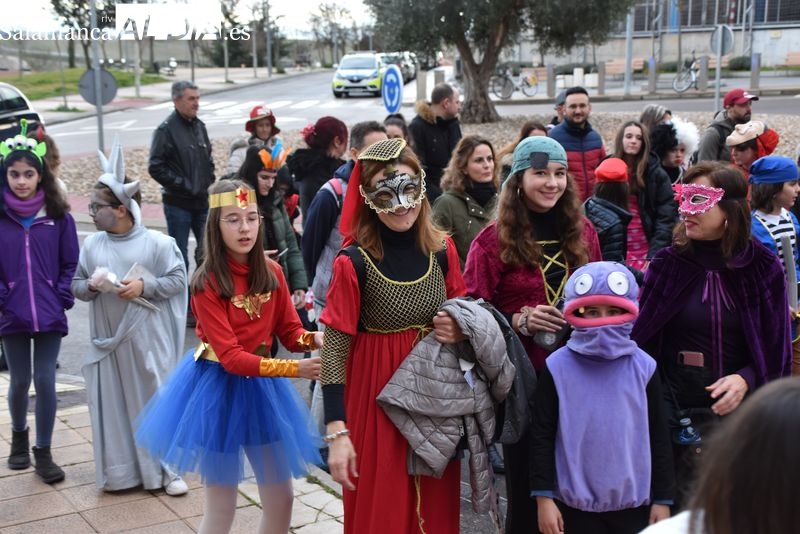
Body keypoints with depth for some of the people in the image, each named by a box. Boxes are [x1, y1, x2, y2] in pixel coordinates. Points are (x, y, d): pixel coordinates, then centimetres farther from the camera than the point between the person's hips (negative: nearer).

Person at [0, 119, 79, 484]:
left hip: (50, 314, 0)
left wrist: (63, 298, -6)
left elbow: (71, 263, 2)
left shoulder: (58, 217, -2)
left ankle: (44, 452, 15)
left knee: (45, 380, 1)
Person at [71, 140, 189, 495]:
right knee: (113, 404, 8)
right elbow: (76, 286, 8)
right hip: (107, 340, 4)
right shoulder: (92, 244, 3)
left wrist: (144, 286, -17)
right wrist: (90, 285, -14)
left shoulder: (156, 242, -8)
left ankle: (166, 468, 18)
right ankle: (120, 471, 22)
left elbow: (178, 279, -5)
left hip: (147, 339, -3)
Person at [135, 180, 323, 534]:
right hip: (217, 386, -5)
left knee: (281, 500, 11)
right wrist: (295, 369, -31)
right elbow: (231, 357, -23)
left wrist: (315, 340, -22)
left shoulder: (271, 272, -3)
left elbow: (290, 332, 2)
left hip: (261, 386, 5)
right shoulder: (207, 283, -19)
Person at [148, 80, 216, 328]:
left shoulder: (199, 126, 10)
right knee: (180, 256, 2)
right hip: (178, 204, -7)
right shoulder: (166, 130, -12)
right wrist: (183, 185, -16)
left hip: (203, 203, 7)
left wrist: (209, 184, 9)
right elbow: (155, 167, -16)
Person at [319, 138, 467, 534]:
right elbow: (334, 350, -15)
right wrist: (337, 432, -19)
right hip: (379, 400, -4)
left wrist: (461, 330, -10)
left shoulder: (441, 248, -2)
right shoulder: (354, 262, -15)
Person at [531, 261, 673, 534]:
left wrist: (663, 499, 5)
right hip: (575, 503, -1)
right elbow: (542, 435, -2)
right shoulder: (557, 368, -7)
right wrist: (543, 496, -4)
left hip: (634, 503, 1)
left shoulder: (643, 367, -3)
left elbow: (659, 437, 3)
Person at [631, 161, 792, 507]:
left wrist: (746, 379, -17)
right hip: (678, 411, 0)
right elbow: (641, 338, 0)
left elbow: (775, 349, 1)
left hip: (740, 410, 1)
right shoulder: (668, 264, -3)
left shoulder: (762, 268, -2)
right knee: (682, 508, 6)